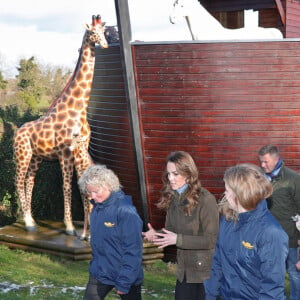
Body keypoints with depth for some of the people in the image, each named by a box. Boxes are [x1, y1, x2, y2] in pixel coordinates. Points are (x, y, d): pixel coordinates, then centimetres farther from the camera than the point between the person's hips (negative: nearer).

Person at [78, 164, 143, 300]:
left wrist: (124, 282, -20)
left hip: (125, 275, -6)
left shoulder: (125, 211, -21)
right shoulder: (96, 208, 1)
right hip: (99, 274, 6)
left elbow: (133, 250, -21)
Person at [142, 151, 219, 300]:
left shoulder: (205, 199, -20)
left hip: (205, 269, -6)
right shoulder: (172, 197, 2)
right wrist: (157, 235, -13)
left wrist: (178, 239, -25)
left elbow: (212, 239, -20)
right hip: (184, 268, 6)